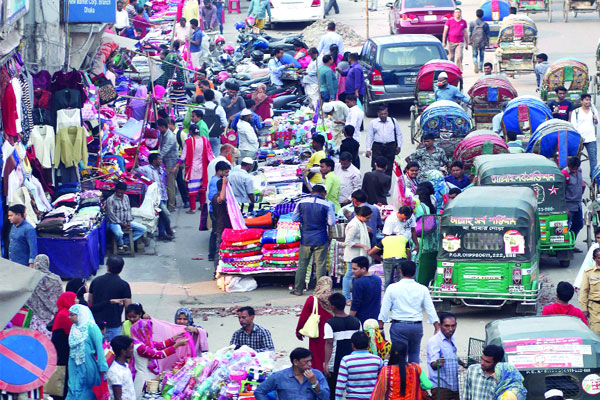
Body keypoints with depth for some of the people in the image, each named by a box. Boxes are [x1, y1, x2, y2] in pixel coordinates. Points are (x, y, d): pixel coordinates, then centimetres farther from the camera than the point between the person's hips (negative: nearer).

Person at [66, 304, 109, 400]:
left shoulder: (91, 327, -11)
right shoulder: (74, 328, 9)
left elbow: (99, 347, -11)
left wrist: (102, 367, -14)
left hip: (87, 366, -6)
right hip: (75, 366, 6)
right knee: (74, 389, 4)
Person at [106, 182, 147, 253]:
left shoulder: (126, 197, 8)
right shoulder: (110, 200, -13)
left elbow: (128, 210, 11)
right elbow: (111, 215, -15)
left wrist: (128, 222, -5)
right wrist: (122, 224, -16)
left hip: (126, 221, 7)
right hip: (114, 222, -7)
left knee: (143, 229, -7)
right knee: (119, 233, -40)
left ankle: (125, 241, -6)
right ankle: (120, 244, -3)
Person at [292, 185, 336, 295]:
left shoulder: (301, 203, -2)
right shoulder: (326, 205, -9)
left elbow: (295, 219, 5)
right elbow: (332, 223, -5)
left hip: (306, 239, 2)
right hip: (321, 240, -2)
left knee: (302, 264, 10)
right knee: (321, 265, 4)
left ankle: (298, 289, 14)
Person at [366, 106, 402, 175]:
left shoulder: (393, 121, 10)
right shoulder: (373, 123, 6)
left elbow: (399, 135, 16)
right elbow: (369, 136, 6)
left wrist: (398, 146, 8)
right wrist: (368, 149, -1)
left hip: (390, 146, 1)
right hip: (377, 146, -1)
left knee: (389, 168, 3)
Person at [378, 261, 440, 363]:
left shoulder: (392, 288, -5)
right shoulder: (422, 289, -1)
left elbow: (384, 309, -2)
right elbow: (430, 310, 2)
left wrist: (380, 326, 7)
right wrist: (437, 327, 11)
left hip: (398, 326, -2)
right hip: (417, 326, 2)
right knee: (414, 354, 16)